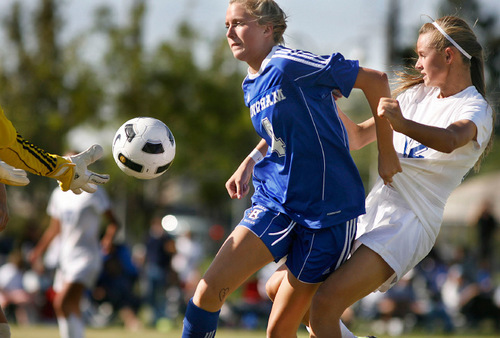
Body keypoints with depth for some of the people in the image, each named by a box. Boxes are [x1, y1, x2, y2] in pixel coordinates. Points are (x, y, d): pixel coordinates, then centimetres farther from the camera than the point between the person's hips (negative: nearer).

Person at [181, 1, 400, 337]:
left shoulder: (289, 64, -15)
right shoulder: (251, 86, 11)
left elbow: (376, 80, -12)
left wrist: (386, 153, -6)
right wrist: (248, 164, 13)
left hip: (326, 209, -6)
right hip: (273, 203, 6)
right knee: (208, 291, -13)